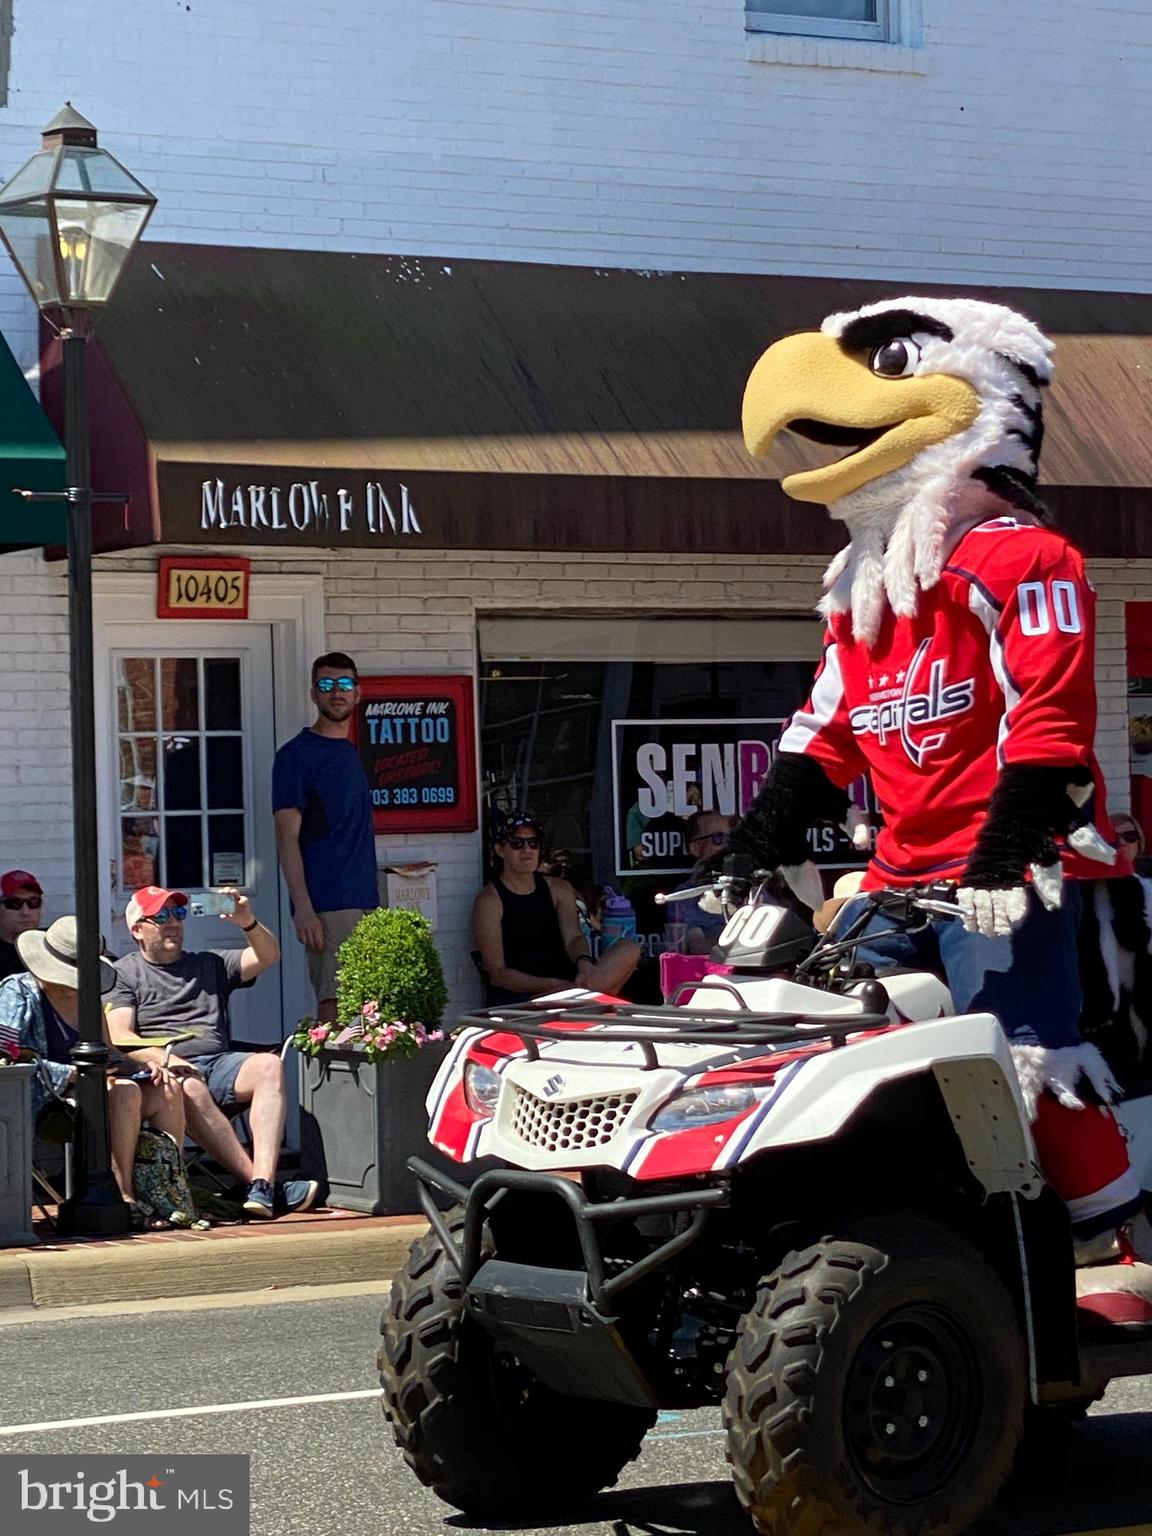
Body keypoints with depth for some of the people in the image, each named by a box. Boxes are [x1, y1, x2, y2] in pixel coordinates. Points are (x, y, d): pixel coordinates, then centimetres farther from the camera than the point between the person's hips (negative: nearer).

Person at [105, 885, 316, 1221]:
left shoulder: (210, 963, 27)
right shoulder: (124, 973, 14)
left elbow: (268, 956, 15)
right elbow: (119, 1038, 1)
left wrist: (248, 924, -6)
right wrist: (167, 1060, -16)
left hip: (219, 1064, 4)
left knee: (269, 1066, -28)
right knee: (191, 1089, -39)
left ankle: (262, 1186, -42)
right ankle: (264, 1186, -40)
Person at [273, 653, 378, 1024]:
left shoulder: (351, 753, 19)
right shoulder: (296, 754, -5)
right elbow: (287, 836, -11)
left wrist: (372, 899, 17)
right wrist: (303, 908, -19)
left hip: (364, 901, 8)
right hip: (327, 905, -8)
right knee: (334, 1003, -13)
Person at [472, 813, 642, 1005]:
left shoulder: (559, 890, 15)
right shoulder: (489, 901, -2)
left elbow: (573, 938, -3)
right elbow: (496, 972, -8)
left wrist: (585, 963, -29)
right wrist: (554, 986, -21)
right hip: (516, 999, -5)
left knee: (629, 949, -19)